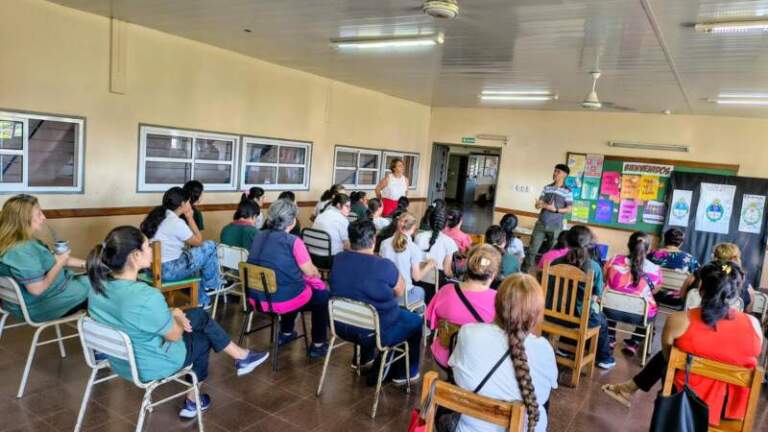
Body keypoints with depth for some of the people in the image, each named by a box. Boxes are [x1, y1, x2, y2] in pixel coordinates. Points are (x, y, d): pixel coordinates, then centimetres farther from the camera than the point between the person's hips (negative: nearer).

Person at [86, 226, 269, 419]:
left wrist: (170, 314, -1)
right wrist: (175, 315, 0)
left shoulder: (99, 286, -11)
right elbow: (175, 335, -20)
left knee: (200, 315, 17)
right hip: (151, 368, -7)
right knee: (203, 339, 20)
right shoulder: (146, 297, -37)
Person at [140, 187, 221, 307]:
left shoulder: (157, 216, 8)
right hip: (167, 271, -9)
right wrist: (190, 218, 1)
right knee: (209, 246, -1)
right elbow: (198, 241, -2)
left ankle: (202, 301, 38)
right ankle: (212, 284, 21)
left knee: (192, 255, 32)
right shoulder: (176, 222, -18)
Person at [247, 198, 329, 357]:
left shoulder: (259, 237, 3)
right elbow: (310, 272, -9)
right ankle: (318, 345, 23)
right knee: (322, 295, 17)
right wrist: (318, 274, 14)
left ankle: (286, 333, 44)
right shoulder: (293, 241, -17)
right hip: (284, 301, -7)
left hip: (258, 298, 7)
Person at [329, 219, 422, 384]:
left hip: (343, 327, 6)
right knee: (417, 321, 18)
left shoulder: (338, 259, -9)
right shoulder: (384, 266, -26)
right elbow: (400, 291, -7)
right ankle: (405, 373, 30)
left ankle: (364, 359, 45)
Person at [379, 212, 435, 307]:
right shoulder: (414, 248, -16)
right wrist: (429, 265, 8)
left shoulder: (384, 243, -6)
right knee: (420, 291, 30)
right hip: (403, 296, -4)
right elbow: (417, 277, -10)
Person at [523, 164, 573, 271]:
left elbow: (569, 209, -6)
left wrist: (555, 209, -19)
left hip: (555, 227, -3)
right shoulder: (547, 188, 8)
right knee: (532, 250, 3)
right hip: (541, 224, 3)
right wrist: (539, 204, -17)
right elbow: (538, 204, 7)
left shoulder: (567, 191, -3)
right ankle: (524, 271, 10)